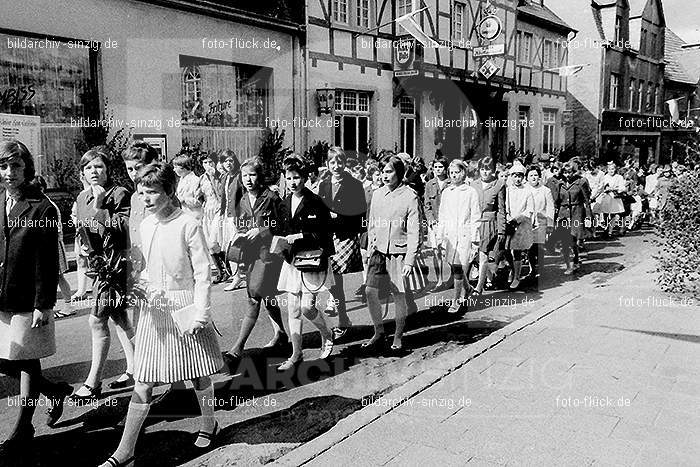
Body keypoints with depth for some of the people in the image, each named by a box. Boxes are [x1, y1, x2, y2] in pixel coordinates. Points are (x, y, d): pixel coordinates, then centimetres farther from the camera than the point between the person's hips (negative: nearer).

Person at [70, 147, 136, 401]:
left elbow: (123, 229, -22)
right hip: (99, 264, 8)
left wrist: (99, 208, -24)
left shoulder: (120, 194, -12)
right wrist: (85, 249, 4)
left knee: (97, 321, -5)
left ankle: (93, 383, 6)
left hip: (115, 264, -8)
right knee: (118, 317, 15)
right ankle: (134, 370, 27)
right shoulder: (82, 198, 10)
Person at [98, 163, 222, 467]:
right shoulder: (145, 225, 5)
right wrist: (143, 288, -1)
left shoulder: (188, 225, -13)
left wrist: (200, 313, -14)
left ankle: (208, 425, 36)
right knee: (142, 383, 5)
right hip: (154, 307, 5)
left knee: (198, 374, 12)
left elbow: (203, 273, -11)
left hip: (185, 305, -4)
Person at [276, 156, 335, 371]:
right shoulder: (284, 202, 7)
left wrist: (300, 236, -20)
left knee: (307, 307, -9)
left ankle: (327, 335, 22)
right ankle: (296, 354, 19)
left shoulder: (316, 203, -10)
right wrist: (282, 240, -2)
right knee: (293, 309, 7)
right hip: (291, 261, 6)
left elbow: (323, 235, -12)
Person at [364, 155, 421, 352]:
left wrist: (410, 261, -13)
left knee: (399, 296, 5)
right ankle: (379, 334, 16)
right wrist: (370, 250, 9)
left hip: (399, 252, -4)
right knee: (370, 291, -1)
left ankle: (398, 337, 23)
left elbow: (414, 232, -9)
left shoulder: (410, 196, -8)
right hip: (379, 250, 4)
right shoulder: (377, 194, 8)